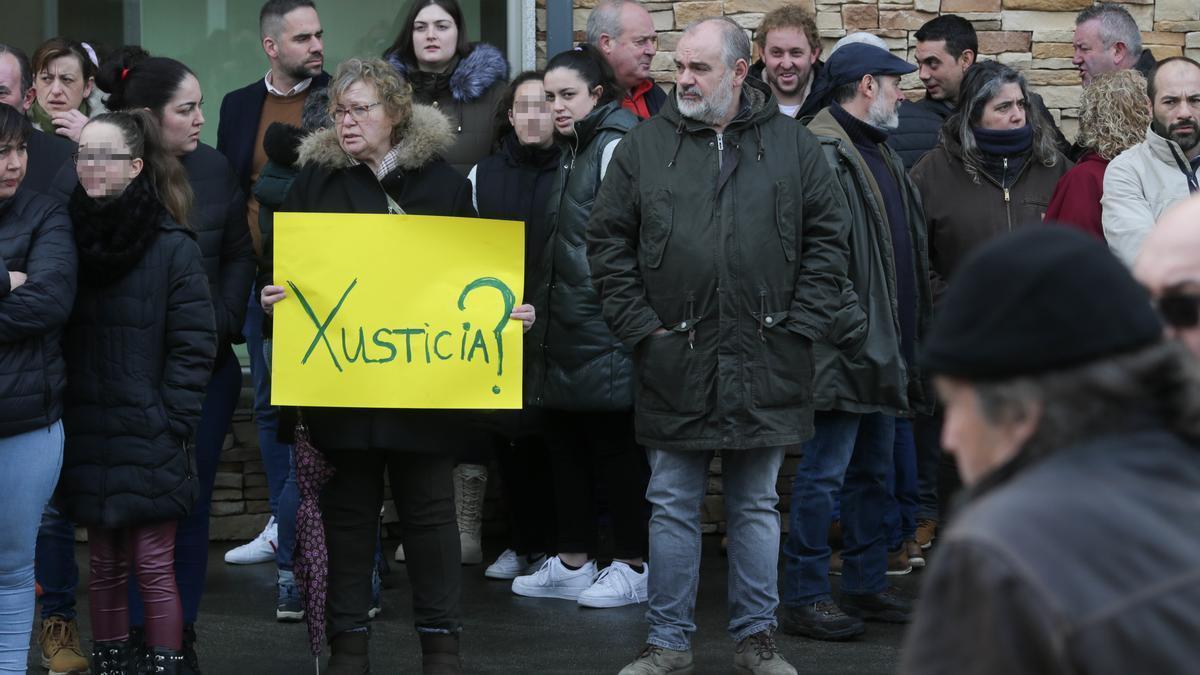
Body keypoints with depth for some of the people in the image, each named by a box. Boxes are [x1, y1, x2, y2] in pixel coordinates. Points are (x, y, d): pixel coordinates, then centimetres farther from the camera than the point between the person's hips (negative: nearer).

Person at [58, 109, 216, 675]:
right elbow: (56, 332, 10)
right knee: (105, 565, 10)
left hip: (150, 439, -4)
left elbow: (195, 346, -7)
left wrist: (170, 422, -11)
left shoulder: (172, 246, -7)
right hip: (89, 437, 4)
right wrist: (61, 415, 2)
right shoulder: (70, 235, 6)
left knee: (153, 567, -2)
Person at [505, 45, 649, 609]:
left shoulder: (616, 147, -11)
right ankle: (573, 563, 20)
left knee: (615, 442, -2)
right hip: (565, 329, 9)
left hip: (604, 325, -9)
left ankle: (633, 566, 6)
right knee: (565, 440, 12)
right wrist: (544, 308, 17)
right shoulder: (573, 152, 17)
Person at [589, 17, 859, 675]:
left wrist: (802, 322, -3)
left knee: (757, 507, 10)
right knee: (672, 507, 6)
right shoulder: (644, 145, 2)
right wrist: (640, 324, -4)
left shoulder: (793, 144, 3)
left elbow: (827, 237, 5)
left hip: (765, 364, 0)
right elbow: (608, 242, 4)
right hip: (674, 364, 0)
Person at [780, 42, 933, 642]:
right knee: (824, 474, -5)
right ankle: (805, 598, 0)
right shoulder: (820, 152, -15)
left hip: (885, 346, 10)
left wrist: (914, 333, 21)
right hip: (843, 346, -10)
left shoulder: (879, 155, 19)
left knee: (873, 473, 16)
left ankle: (866, 585, 25)